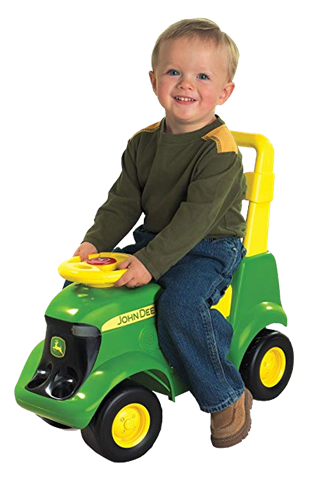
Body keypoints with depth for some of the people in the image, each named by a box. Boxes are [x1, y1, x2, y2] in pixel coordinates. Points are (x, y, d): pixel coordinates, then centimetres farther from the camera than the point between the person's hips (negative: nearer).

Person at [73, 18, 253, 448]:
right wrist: (95, 242, -12)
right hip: (154, 237, 8)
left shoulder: (220, 150, -19)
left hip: (211, 246, -7)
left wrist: (150, 262, -34)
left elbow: (197, 216, -27)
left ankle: (227, 397, -11)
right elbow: (123, 201, 5)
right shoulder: (143, 142, 4)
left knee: (180, 303, -31)